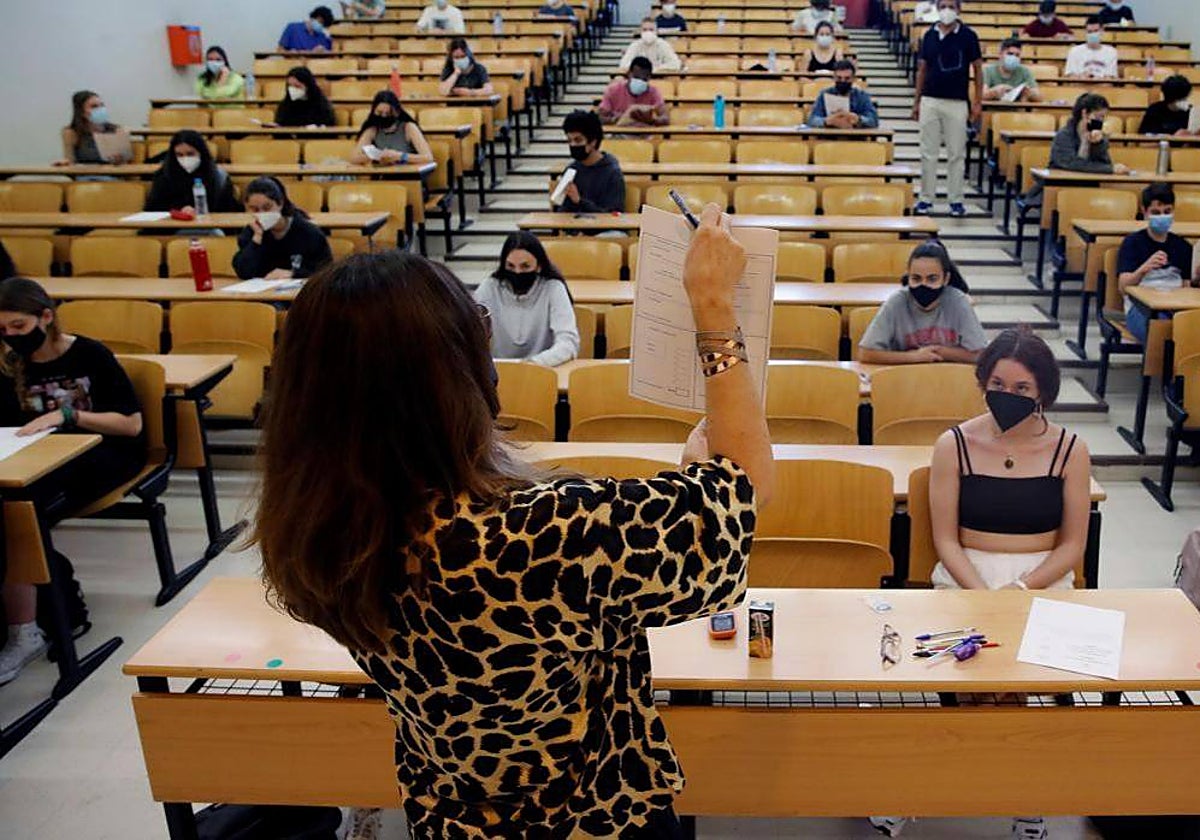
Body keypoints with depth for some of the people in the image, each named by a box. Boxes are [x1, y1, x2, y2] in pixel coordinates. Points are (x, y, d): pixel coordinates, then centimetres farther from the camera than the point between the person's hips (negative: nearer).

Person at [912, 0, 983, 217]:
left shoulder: (968, 35, -1)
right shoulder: (929, 35, 6)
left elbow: (977, 68, 2)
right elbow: (922, 69, 11)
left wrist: (978, 102, -3)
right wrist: (916, 101, 8)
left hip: (958, 103, -2)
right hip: (930, 101, 2)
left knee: (957, 154, 2)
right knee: (928, 153, 5)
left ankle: (956, 200, 9)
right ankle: (926, 198, 12)